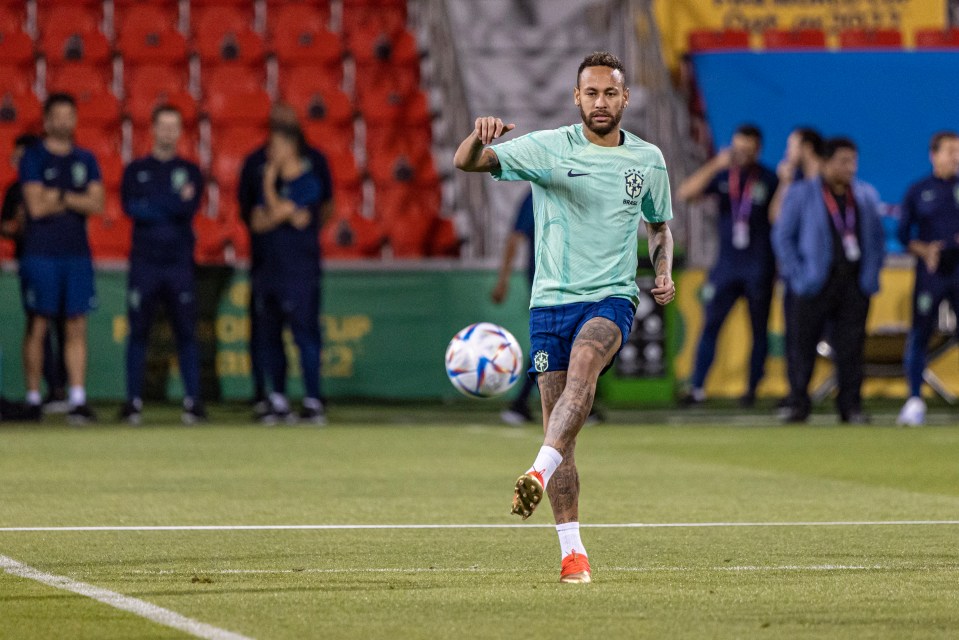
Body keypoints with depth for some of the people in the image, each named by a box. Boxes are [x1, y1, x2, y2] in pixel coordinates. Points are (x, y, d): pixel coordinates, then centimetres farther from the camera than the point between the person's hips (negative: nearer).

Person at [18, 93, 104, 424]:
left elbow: (96, 204, 2)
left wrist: (60, 197, -8)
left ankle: (77, 399, -3)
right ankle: (33, 398, 3)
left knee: (77, 327, -1)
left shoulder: (85, 160, 13)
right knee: (38, 325, -2)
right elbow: (37, 206, -10)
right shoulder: (33, 157, 0)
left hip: (77, 253, 4)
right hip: (41, 255, -4)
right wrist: (75, 202, -1)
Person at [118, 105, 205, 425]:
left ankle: (192, 401, -1)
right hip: (144, 263, 0)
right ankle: (133, 401, 2)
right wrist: (174, 204, -7)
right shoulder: (136, 170, 10)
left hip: (179, 264, 0)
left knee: (187, 332, -2)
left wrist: (151, 205, -9)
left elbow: (190, 208, -6)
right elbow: (131, 207, -7)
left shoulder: (190, 171, 10)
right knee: (138, 331, 0)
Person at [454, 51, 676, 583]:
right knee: (557, 420, -2)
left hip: (612, 298, 0)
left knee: (582, 365, -33)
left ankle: (539, 473, -46)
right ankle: (573, 553, 3)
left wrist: (663, 273, 5)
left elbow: (659, 225, 25)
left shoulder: (647, 159, 7)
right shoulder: (547, 148, -1)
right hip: (552, 299, 0)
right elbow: (466, 163, -11)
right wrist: (478, 138, -35)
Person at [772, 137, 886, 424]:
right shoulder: (801, 194, 2)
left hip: (855, 284, 3)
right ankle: (798, 406, 7)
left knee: (851, 347, -1)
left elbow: (876, 236, 19)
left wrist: (872, 272, 6)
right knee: (804, 346, -1)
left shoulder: (866, 195, 13)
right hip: (816, 282, -3)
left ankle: (851, 407, 4)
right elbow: (782, 236, 3)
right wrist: (796, 274, -6)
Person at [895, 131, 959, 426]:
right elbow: (904, 233, 7)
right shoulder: (918, 192, 7)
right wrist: (924, 249, -11)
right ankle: (914, 400, -1)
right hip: (930, 272, -1)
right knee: (919, 333, -5)